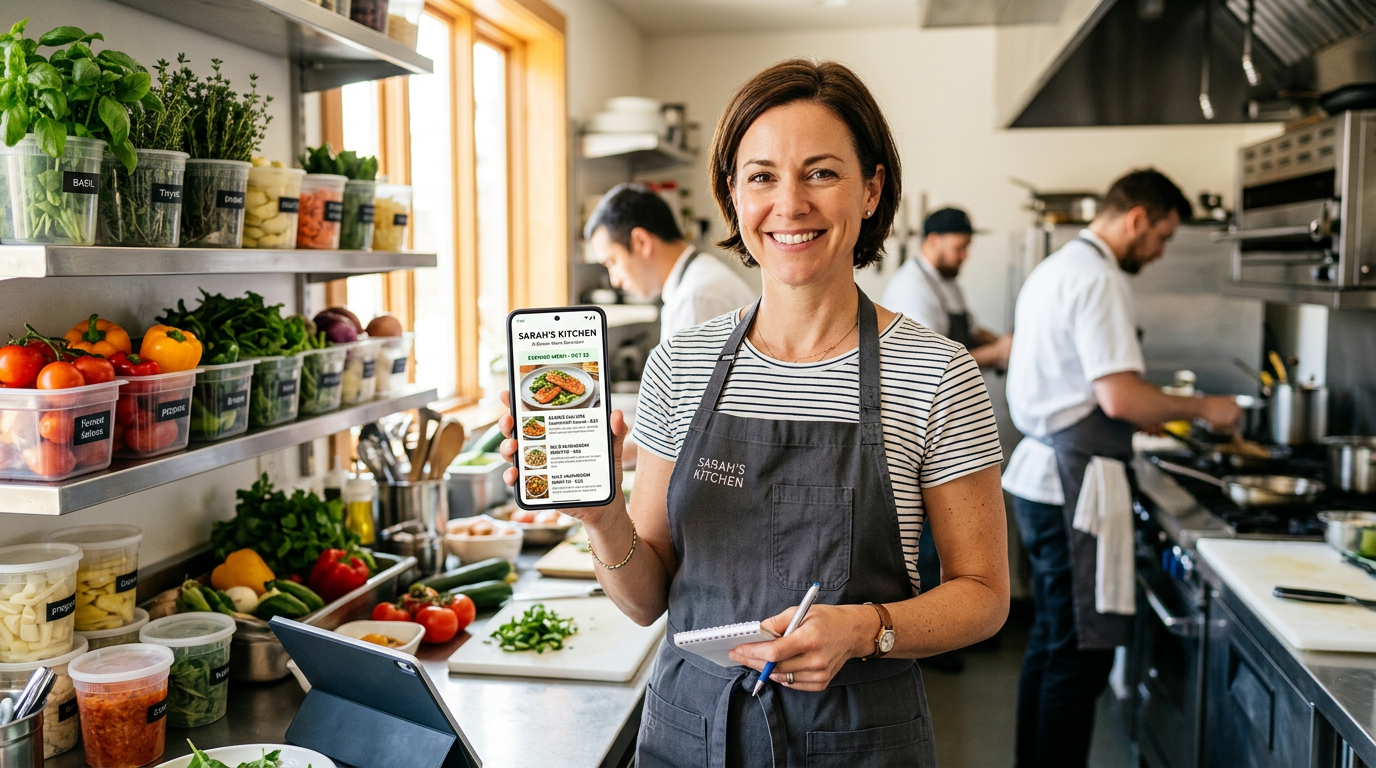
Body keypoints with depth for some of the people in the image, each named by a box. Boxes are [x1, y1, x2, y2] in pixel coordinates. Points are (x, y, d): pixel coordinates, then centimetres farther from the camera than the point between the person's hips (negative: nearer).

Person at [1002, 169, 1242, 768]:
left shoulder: (1054, 268, 17)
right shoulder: (1100, 279, -15)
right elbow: (1120, 397, -23)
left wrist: (1130, 418, 22)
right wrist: (1202, 408, -9)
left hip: (1039, 475, 11)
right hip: (1071, 482, -11)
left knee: (1051, 641, 18)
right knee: (1080, 654, -4)